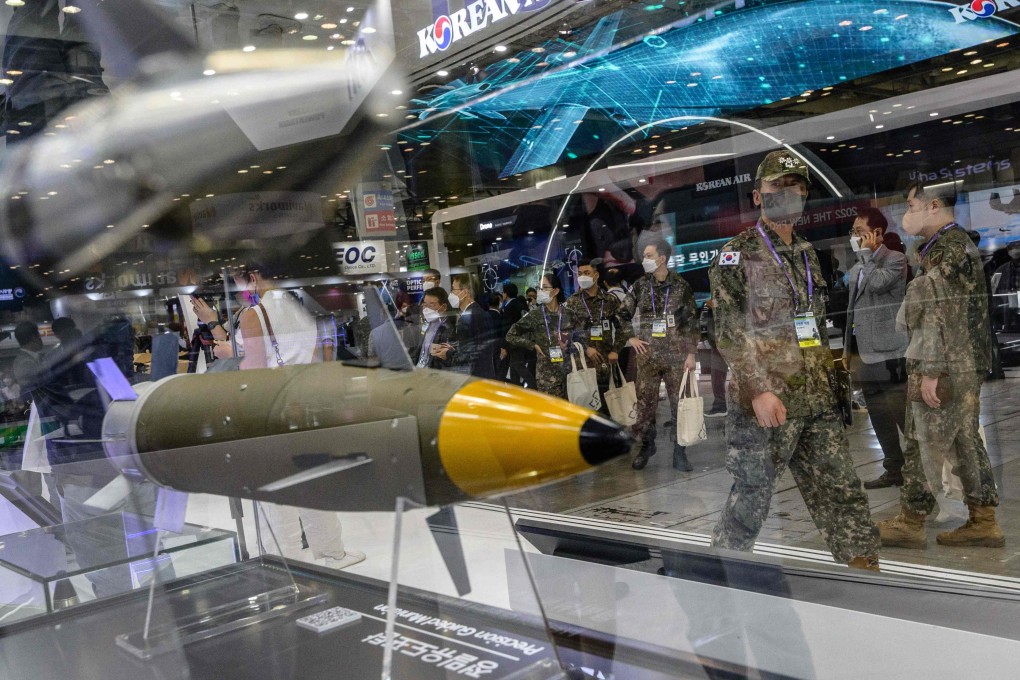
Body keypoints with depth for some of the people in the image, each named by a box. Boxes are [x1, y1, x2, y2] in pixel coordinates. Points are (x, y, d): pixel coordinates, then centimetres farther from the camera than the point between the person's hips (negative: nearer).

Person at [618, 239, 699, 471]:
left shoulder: (681, 286, -1)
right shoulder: (641, 285, 4)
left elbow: (692, 322, 0)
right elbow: (623, 314, 14)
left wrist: (692, 353, -5)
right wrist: (631, 337, 3)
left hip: (677, 355, -1)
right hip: (648, 355, 2)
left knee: (680, 402, 1)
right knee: (645, 402, 4)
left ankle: (679, 452, 11)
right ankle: (646, 445, 20)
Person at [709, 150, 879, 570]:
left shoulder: (808, 255, 17)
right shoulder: (737, 255, -5)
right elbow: (730, 331, -13)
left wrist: (826, 378, 17)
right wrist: (759, 389, -20)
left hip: (817, 401, 6)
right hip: (765, 401, -6)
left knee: (843, 495, 7)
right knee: (750, 499, 2)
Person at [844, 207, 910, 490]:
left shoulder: (896, 259, -2)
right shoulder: (855, 270, 19)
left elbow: (878, 284, -21)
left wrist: (867, 253, -8)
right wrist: (847, 347, 18)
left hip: (889, 352, -7)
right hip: (865, 353, 7)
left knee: (902, 413, -9)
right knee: (878, 415, 9)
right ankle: (893, 470, 17)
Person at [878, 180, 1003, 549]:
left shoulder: (947, 249, -14)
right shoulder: (960, 244, 18)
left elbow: (942, 317, -20)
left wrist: (931, 371, -20)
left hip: (943, 367, -10)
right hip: (967, 367, 10)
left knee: (924, 443, -3)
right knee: (966, 443, 12)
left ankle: (910, 523, 5)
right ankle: (984, 523, 17)